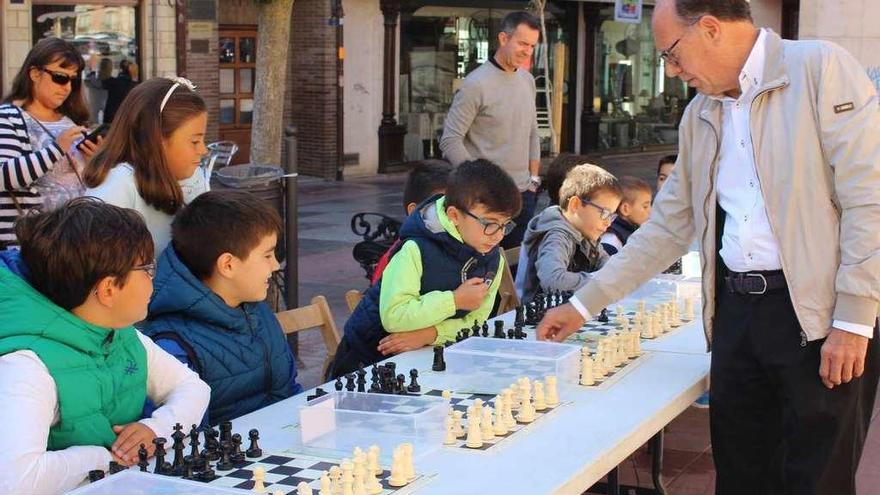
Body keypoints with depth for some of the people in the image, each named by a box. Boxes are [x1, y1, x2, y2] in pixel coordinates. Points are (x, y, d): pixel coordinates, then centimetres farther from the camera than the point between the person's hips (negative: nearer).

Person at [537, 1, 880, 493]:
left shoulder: (821, 69, -6)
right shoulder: (701, 116, 15)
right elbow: (668, 227, 19)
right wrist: (584, 304, 17)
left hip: (817, 313, -6)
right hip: (735, 310, 6)